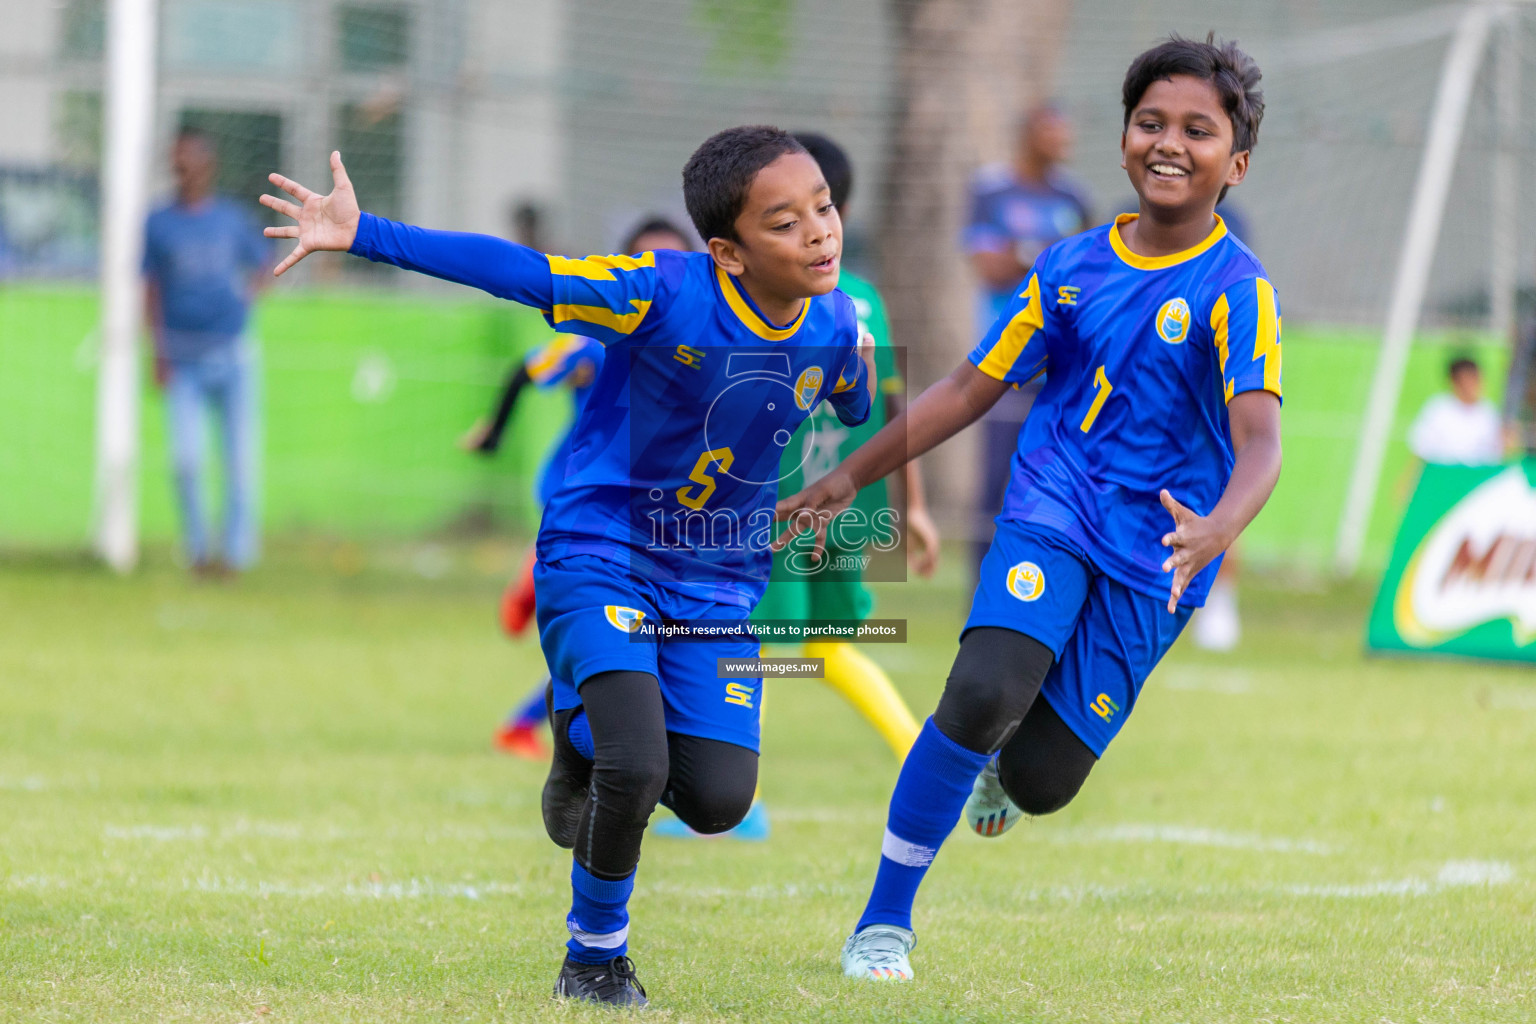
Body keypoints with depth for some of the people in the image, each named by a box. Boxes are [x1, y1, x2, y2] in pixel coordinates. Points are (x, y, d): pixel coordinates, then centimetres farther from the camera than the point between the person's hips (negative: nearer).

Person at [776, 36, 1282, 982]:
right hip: (1050, 512, 2)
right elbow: (972, 390, 12)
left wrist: (1216, 531, -43)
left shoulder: (1237, 289, -10)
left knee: (1039, 781, -1)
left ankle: (1004, 764, 40)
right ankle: (885, 921, -10)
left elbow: (1260, 441, -22)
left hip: (1151, 554, -2)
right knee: (983, 692, -25)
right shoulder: (1073, 266, 4)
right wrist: (848, 479, 11)